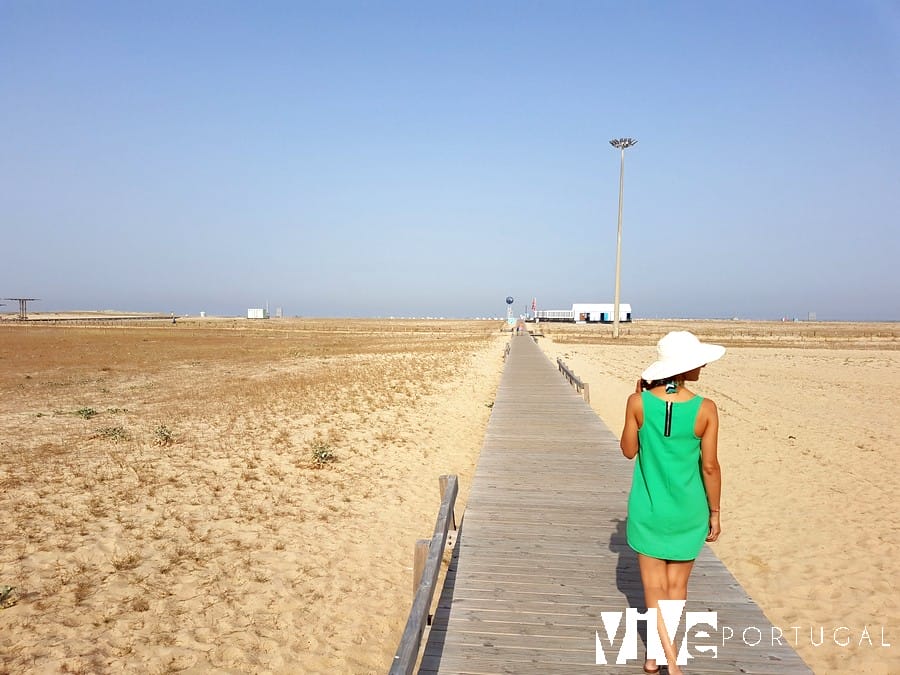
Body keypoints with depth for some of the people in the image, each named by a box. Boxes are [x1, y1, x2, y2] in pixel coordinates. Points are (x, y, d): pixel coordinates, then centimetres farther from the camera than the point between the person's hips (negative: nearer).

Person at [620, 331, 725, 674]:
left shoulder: (639, 402, -14)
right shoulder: (705, 409, -16)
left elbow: (629, 450, -1)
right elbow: (710, 466, -9)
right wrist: (714, 513, 4)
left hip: (648, 510, 0)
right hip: (688, 511, 0)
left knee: (655, 587, 11)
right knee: (676, 585, 19)